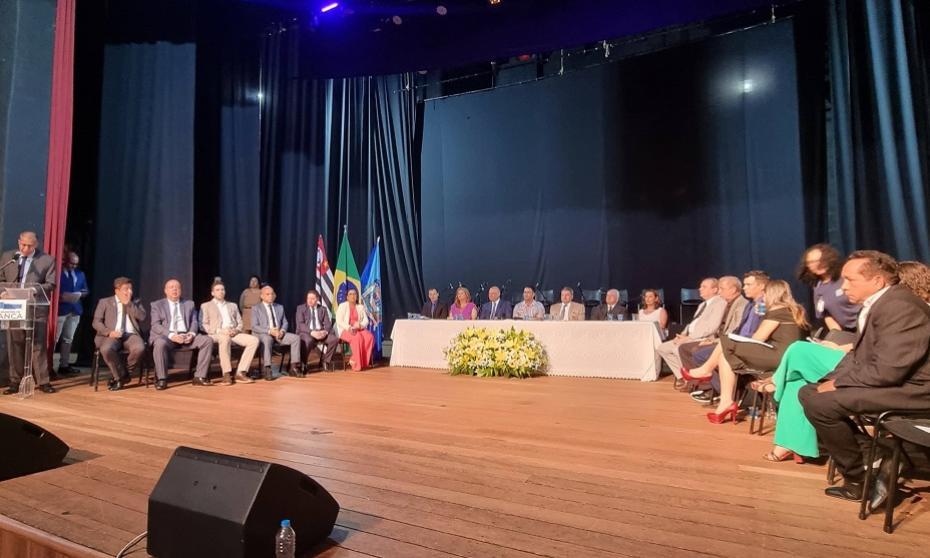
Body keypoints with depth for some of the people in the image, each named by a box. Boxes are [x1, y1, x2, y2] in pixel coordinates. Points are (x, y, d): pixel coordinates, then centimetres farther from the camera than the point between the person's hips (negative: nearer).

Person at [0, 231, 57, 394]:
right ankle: (15, 382, 16)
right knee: (14, 345, 7)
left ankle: (43, 381, 6)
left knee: (38, 345, 0)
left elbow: (50, 284, -2)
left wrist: (34, 290, -17)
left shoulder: (47, 260, 0)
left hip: (36, 308, -3)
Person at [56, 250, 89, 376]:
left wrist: (79, 295, -2)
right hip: (60, 309, -6)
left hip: (75, 309, 6)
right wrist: (61, 296, -21)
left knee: (68, 339, 10)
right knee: (54, 338, -4)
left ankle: (64, 365, 16)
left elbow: (85, 291, 18)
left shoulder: (80, 274, 14)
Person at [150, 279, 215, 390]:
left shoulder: (189, 304, 21)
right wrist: (171, 335, -19)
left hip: (186, 336, 3)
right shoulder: (157, 305, 11)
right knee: (160, 343, -38)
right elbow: (155, 325, -1)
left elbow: (194, 322, 13)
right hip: (166, 336, -3)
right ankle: (161, 380, -25)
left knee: (208, 340, -21)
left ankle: (199, 377, -19)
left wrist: (192, 333, -11)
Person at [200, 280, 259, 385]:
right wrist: (219, 330, -14)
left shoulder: (233, 305, 28)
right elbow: (203, 325, 3)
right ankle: (226, 374, -34)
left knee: (254, 340, -25)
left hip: (234, 334, 4)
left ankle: (240, 373, -26)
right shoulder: (206, 306, 16)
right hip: (216, 334, -4)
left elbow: (240, 323, 21)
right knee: (225, 339, -42)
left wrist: (236, 330, -3)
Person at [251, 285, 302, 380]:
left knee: (296, 338, -19)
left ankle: (294, 367, -18)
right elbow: (254, 327, -4)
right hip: (262, 334, -5)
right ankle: (267, 369, -41)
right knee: (267, 340, -40)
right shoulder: (256, 308, 6)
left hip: (279, 333, 5)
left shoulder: (280, 307, 20)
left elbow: (285, 323, 17)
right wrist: (269, 331, -19)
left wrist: (282, 331, -7)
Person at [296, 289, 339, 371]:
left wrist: (325, 331, -18)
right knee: (308, 340, -39)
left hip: (320, 332, 3)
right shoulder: (300, 308, 6)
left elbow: (328, 323, 7)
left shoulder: (323, 309, 15)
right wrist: (312, 332, -23)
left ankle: (325, 362, -8)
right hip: (305, 332, -3)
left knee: (334, 339, -24)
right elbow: (300, 324, -7)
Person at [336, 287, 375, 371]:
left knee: (370, 337, -28)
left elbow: (365, 321, 8)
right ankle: (357, 364, -29)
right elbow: (339, 321, -7)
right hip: (345, 330, -4)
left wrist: (359, 325, -15)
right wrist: (349, 328, -22)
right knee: (357, 337, -36)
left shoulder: (361, 307, 15)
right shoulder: (342, 306, 3)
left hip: (359, 329, 4)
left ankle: (357, 361, -23)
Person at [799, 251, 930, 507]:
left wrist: (837, 384, -16)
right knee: (809, 392, 8)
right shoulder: (877, 304, 10)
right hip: (890, 380, 10)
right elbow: (857, 355, 12)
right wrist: (830, 380, -3)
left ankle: (860, 476, -1)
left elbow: (887, 371, -27)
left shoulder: (898, 306, -21)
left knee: (819, 404, -22)